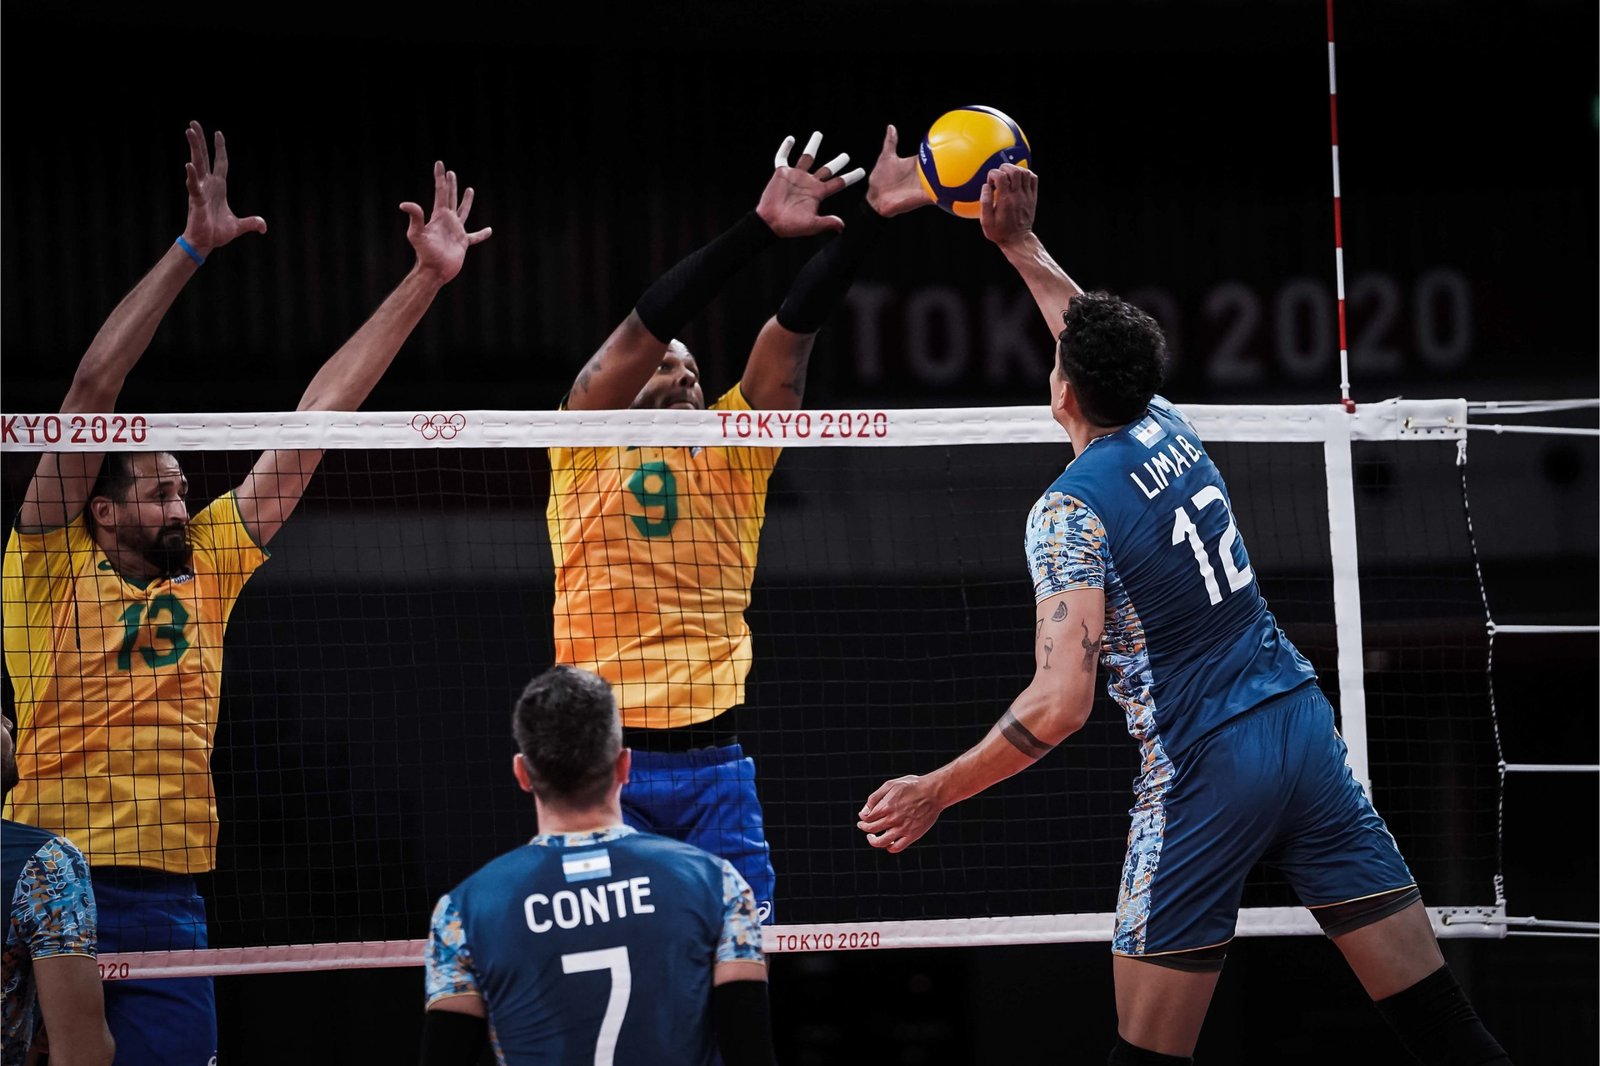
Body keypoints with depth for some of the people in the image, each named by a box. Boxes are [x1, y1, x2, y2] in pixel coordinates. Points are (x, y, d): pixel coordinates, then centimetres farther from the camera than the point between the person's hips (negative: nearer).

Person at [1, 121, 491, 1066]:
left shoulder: (205, 565, 15)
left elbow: (315, 421, 14)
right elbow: (95, 386, -4)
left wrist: (425, 282, 16)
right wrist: (192, 250, -7)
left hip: (169, 905, 4)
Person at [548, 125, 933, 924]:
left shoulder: (730, 458, 14)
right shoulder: (586, 450, 6)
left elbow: (794, 331, 4)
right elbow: (645, 328, -8)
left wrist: (868, 221, -6)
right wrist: (758, 229, -17)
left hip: (713, 762, 4)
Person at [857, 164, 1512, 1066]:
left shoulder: (1070, 509, -10)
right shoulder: (1170, 428, 7)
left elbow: (1060, 704, -18)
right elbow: (1101, 336, 32)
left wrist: (935, 792, -9)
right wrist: (1019, 245, 40)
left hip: (1205, 771, -6)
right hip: (1304, 722, 6)